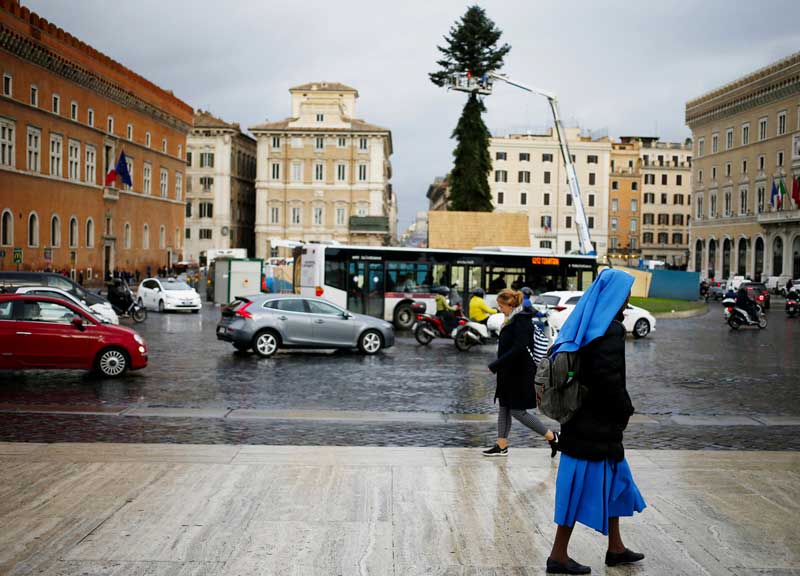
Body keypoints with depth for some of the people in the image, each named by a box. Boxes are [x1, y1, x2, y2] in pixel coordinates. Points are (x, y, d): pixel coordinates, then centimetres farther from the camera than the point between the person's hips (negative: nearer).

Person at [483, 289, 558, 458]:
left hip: (519, 374, -10)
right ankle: (501, 446, 18)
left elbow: (519, 348, -26)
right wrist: (499, 365, 13)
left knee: (517, 411, -4)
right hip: (510, 373, 10)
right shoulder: (514, 319, 12)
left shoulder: (521, 321, -18)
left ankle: (552, 436, 5)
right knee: (504, 408, 12)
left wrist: (496, 365, -23)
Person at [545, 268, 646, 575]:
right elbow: (609, 377, -26)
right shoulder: (611, 329, -18)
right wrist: (625, 409, -10)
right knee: (583, 485, -1)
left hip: (582, 418, 10)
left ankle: (615, 548, 32)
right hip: (598, 423, -10)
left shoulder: (583, 324, 9)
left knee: (615, 480, 20)